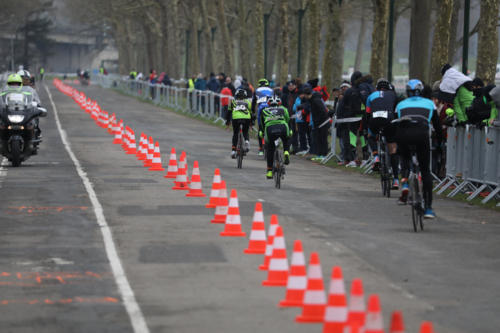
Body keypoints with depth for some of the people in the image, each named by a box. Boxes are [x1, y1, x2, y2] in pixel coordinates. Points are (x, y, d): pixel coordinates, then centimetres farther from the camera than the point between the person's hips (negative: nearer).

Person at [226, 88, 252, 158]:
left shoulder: (233, 102, 26)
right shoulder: (248, 102, 28)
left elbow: (229, 112, 26)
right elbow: (251, 113, 29)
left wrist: (227, 122, 34)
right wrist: (252, 123, 37)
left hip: (236, 118, -1)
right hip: (246, 118, 1)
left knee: (235, 134, 17)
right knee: (245, 132, 23)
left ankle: (233, 150, 8)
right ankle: (247, 141, -8)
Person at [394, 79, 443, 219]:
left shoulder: (401, 104, 30)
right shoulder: (429, 103, 28)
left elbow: (394, 125, 32)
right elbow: (437, 125, 30)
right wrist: (440, 143, 44)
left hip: (403, 133, 1)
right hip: (421, 133, -1)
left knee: (405, 158, 32)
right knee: (426, 171, 11)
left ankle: (404, 183, 3)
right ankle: (428, 208, 6)